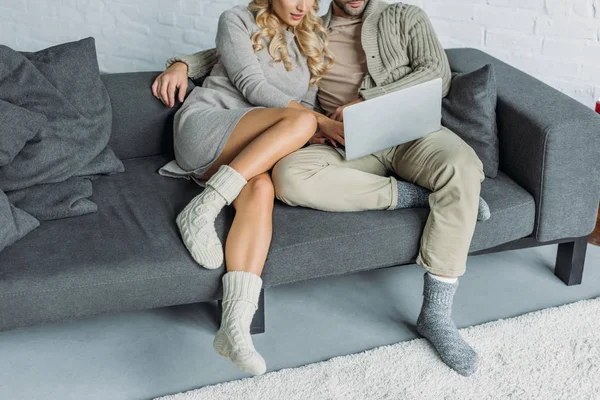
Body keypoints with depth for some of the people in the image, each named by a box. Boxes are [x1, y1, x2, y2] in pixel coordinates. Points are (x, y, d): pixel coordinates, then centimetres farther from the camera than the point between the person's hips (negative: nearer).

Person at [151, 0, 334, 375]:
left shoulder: (312, 44, 20)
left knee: (261, 189, -34)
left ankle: (235, 327, -50)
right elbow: (253, 86, -5)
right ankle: (203, 209, -32)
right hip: (201, 126, -4)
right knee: (300, 120, -29)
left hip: (251, 154, 4)